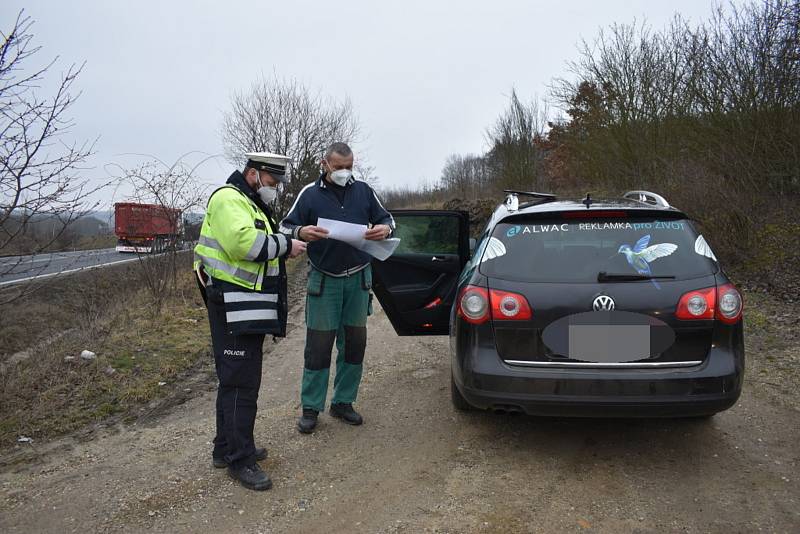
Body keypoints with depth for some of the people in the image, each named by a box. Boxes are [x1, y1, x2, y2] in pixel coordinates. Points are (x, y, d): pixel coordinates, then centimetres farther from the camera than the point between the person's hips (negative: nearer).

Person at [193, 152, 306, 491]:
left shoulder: (251, 204, 22)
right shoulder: (228, 199, -12)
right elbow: (242, 242, -28)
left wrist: (283, 246, 3)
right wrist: (284, 246, -17)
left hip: (249, 307, 11)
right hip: (233, 307, -11)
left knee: (235, 380, 17)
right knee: (241, 382, -6)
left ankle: (226, 448, 28)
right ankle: (240, 459, 3)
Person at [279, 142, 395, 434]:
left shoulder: (363, 191, 4)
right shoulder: (309, 193, -2)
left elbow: (386, 218, 11)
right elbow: (285, 227, -2)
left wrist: (385, 228, -14)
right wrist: (301, 232, -26)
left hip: (358, 278, 3)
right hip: (324, 280, -3)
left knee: (354, 342, 9)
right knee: (318, 344, -1)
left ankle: (343, 402, 23)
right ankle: (311, 407, 11)